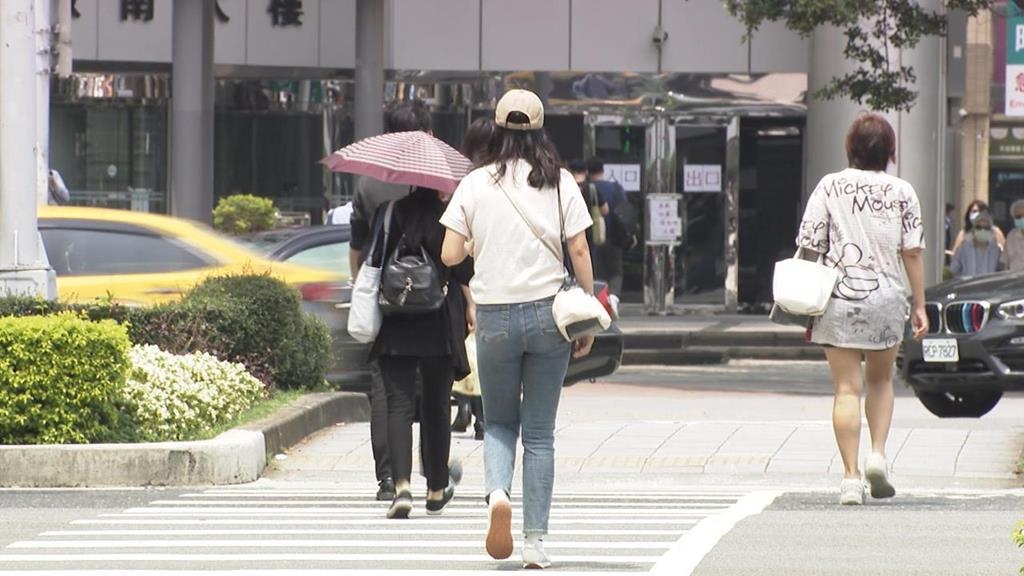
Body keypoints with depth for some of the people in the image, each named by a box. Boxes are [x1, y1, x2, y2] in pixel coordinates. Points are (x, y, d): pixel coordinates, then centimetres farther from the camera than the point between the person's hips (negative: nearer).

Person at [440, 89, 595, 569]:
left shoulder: (475, 184, -1)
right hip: (548, 313, 0)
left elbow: (450, 256, -3)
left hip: (494, 317, 0)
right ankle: (535, 541, 5)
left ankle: (498, 492, -14)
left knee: (499, 423, 16)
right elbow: (579, 251, -3)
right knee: (539, 434, 8)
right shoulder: (559, 183, 0)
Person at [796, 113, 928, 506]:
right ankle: (878, 454, 3)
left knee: (847, 389, 0)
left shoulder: (829, 187, 0)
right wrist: (919, 306, 6)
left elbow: (809, 248, -1)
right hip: (886, 297, 1)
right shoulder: (901, 192, 0)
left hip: (839, 300, -1)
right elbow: (912, 253, -1)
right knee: (880, 380, 20)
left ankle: (850, 475, -5)